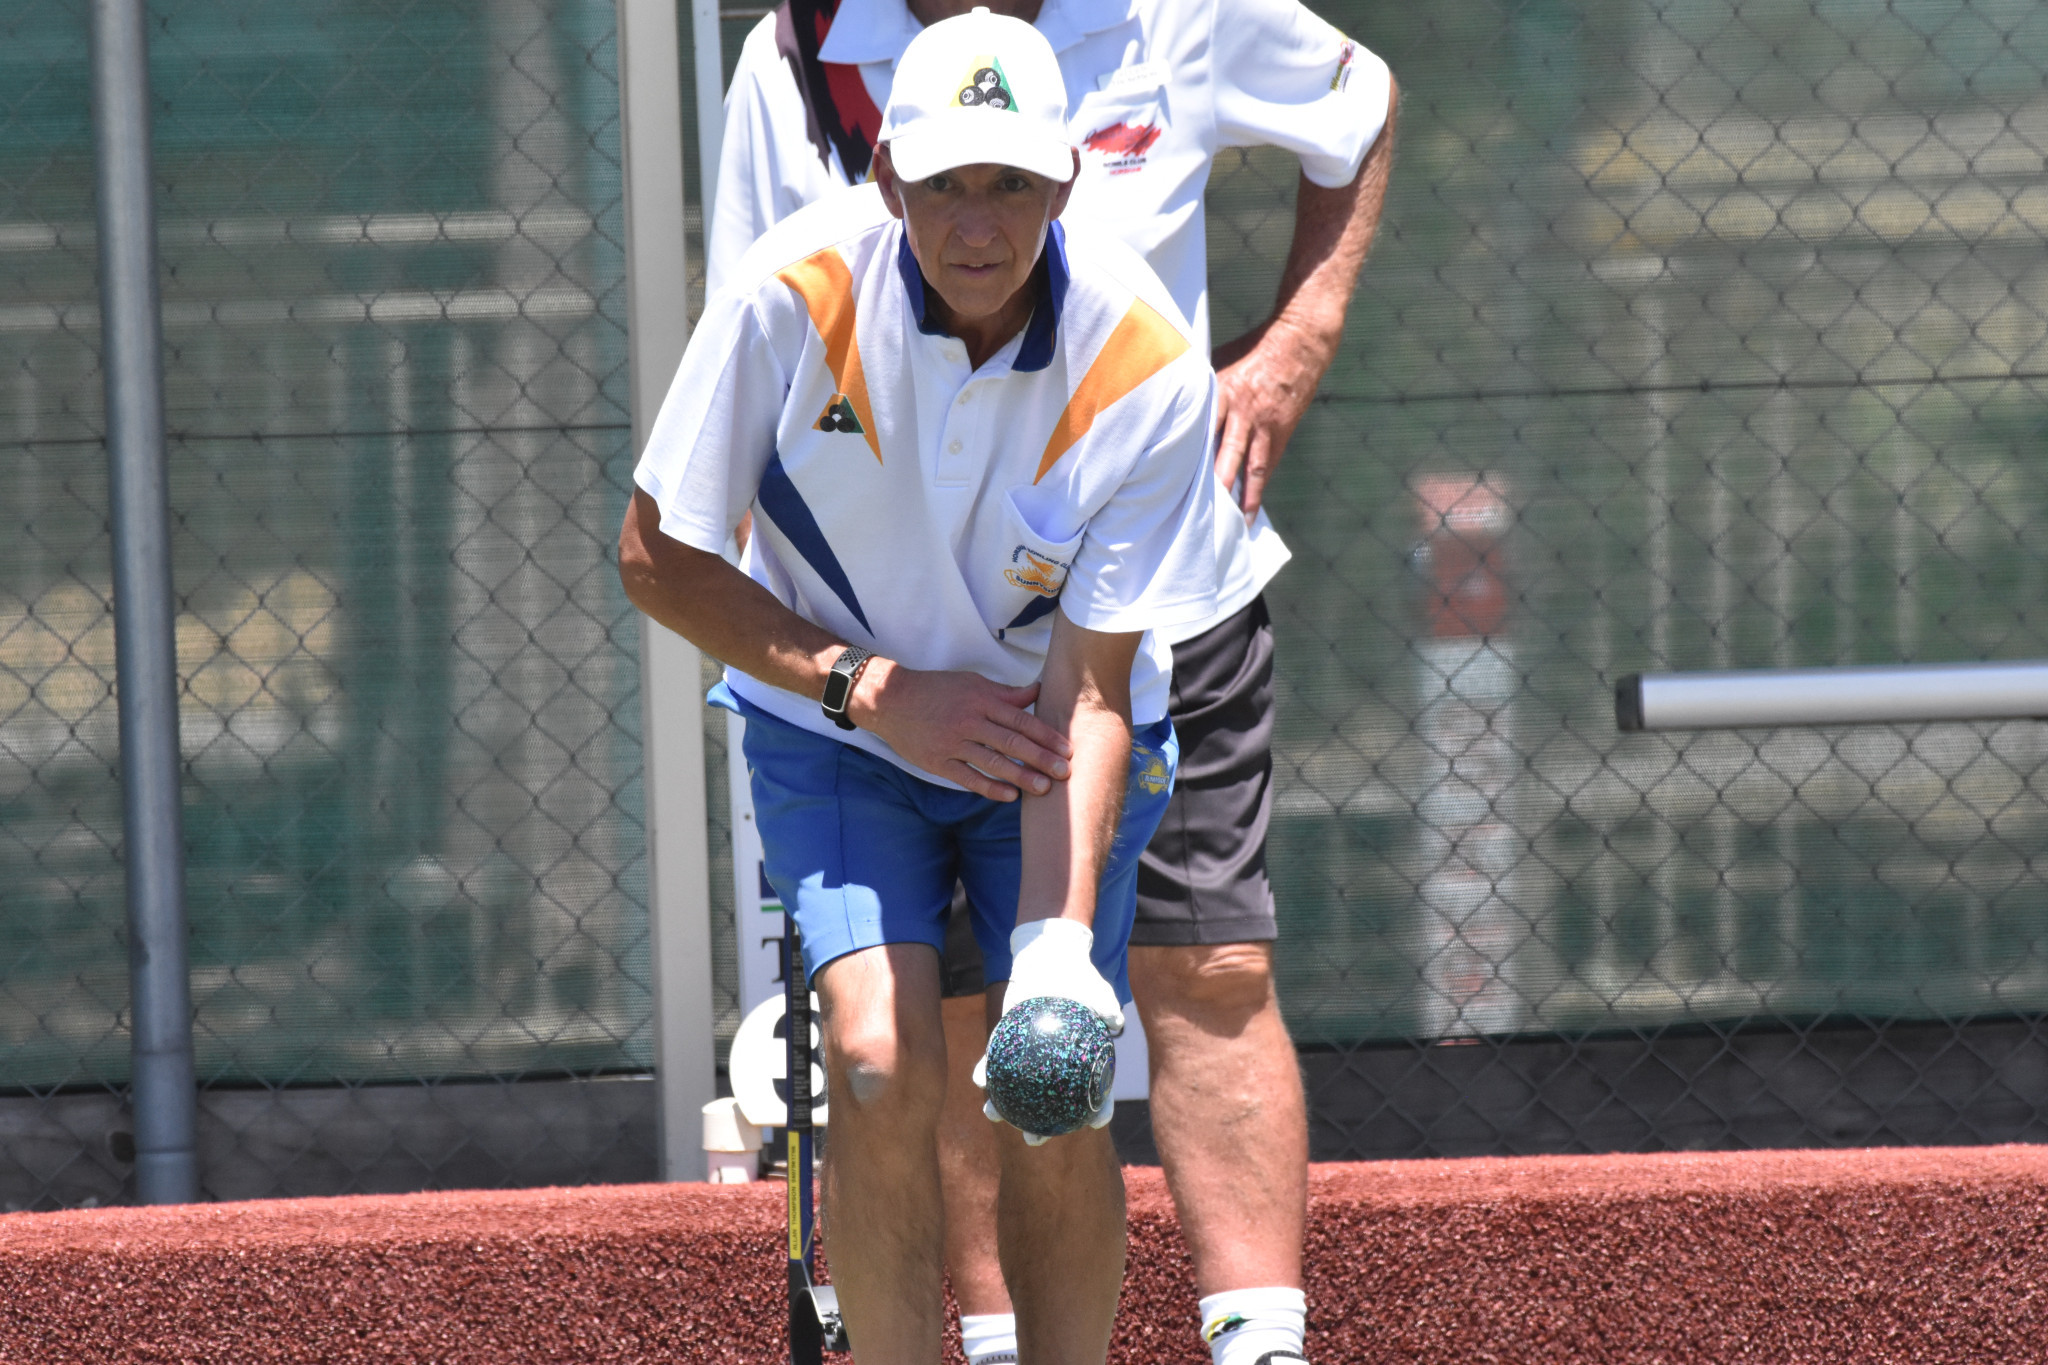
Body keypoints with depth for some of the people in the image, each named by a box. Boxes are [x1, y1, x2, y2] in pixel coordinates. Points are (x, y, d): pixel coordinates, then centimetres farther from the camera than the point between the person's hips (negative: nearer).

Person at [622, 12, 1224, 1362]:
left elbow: (1090, 688, -22)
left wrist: (1058, 941, -34)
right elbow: (660, 555, -11)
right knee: (883, 1063, -20)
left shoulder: (1148, 368, -23)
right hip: (840, 730, 0)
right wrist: (871, 687, -19)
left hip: (1049, 742, 0)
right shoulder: (796, 292, -23)